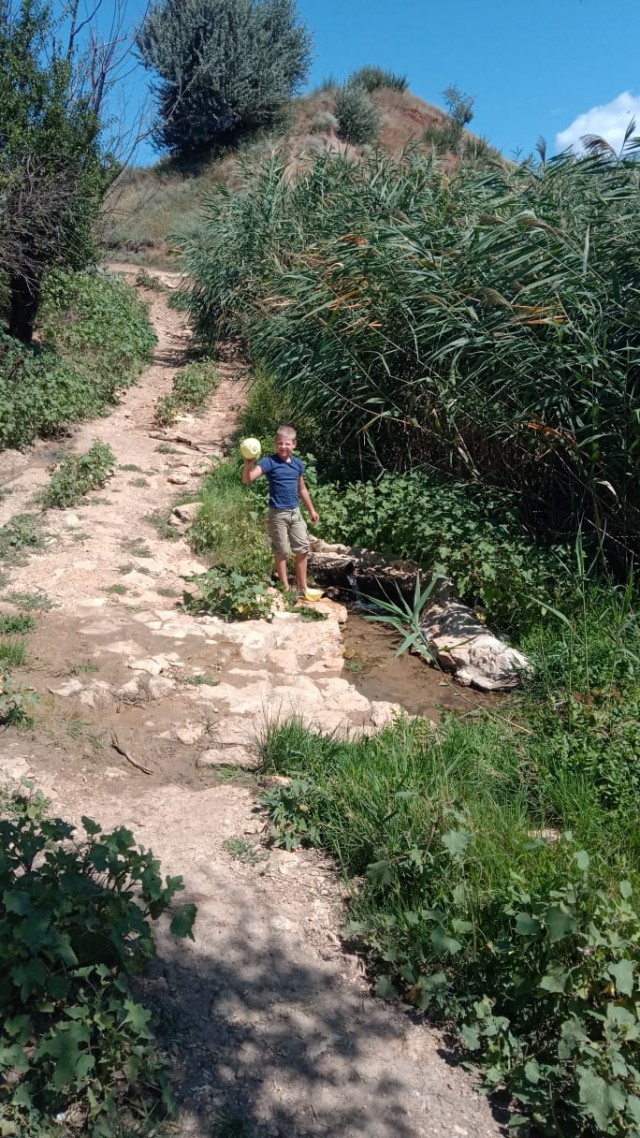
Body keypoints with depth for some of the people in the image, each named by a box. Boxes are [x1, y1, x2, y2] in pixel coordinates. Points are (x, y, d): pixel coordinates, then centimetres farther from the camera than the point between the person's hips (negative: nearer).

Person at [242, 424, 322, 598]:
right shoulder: (269, 462, -13)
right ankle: (285, 588, 17)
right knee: (282, 551, 4)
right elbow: (247, 479, -25)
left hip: (295, 512, 5)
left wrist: (311, 510, 22)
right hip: (278, 513, -5)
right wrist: (248, 463, -45)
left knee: (303, 548, 9)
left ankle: (303, 587, 22)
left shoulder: (298, 464, 4)